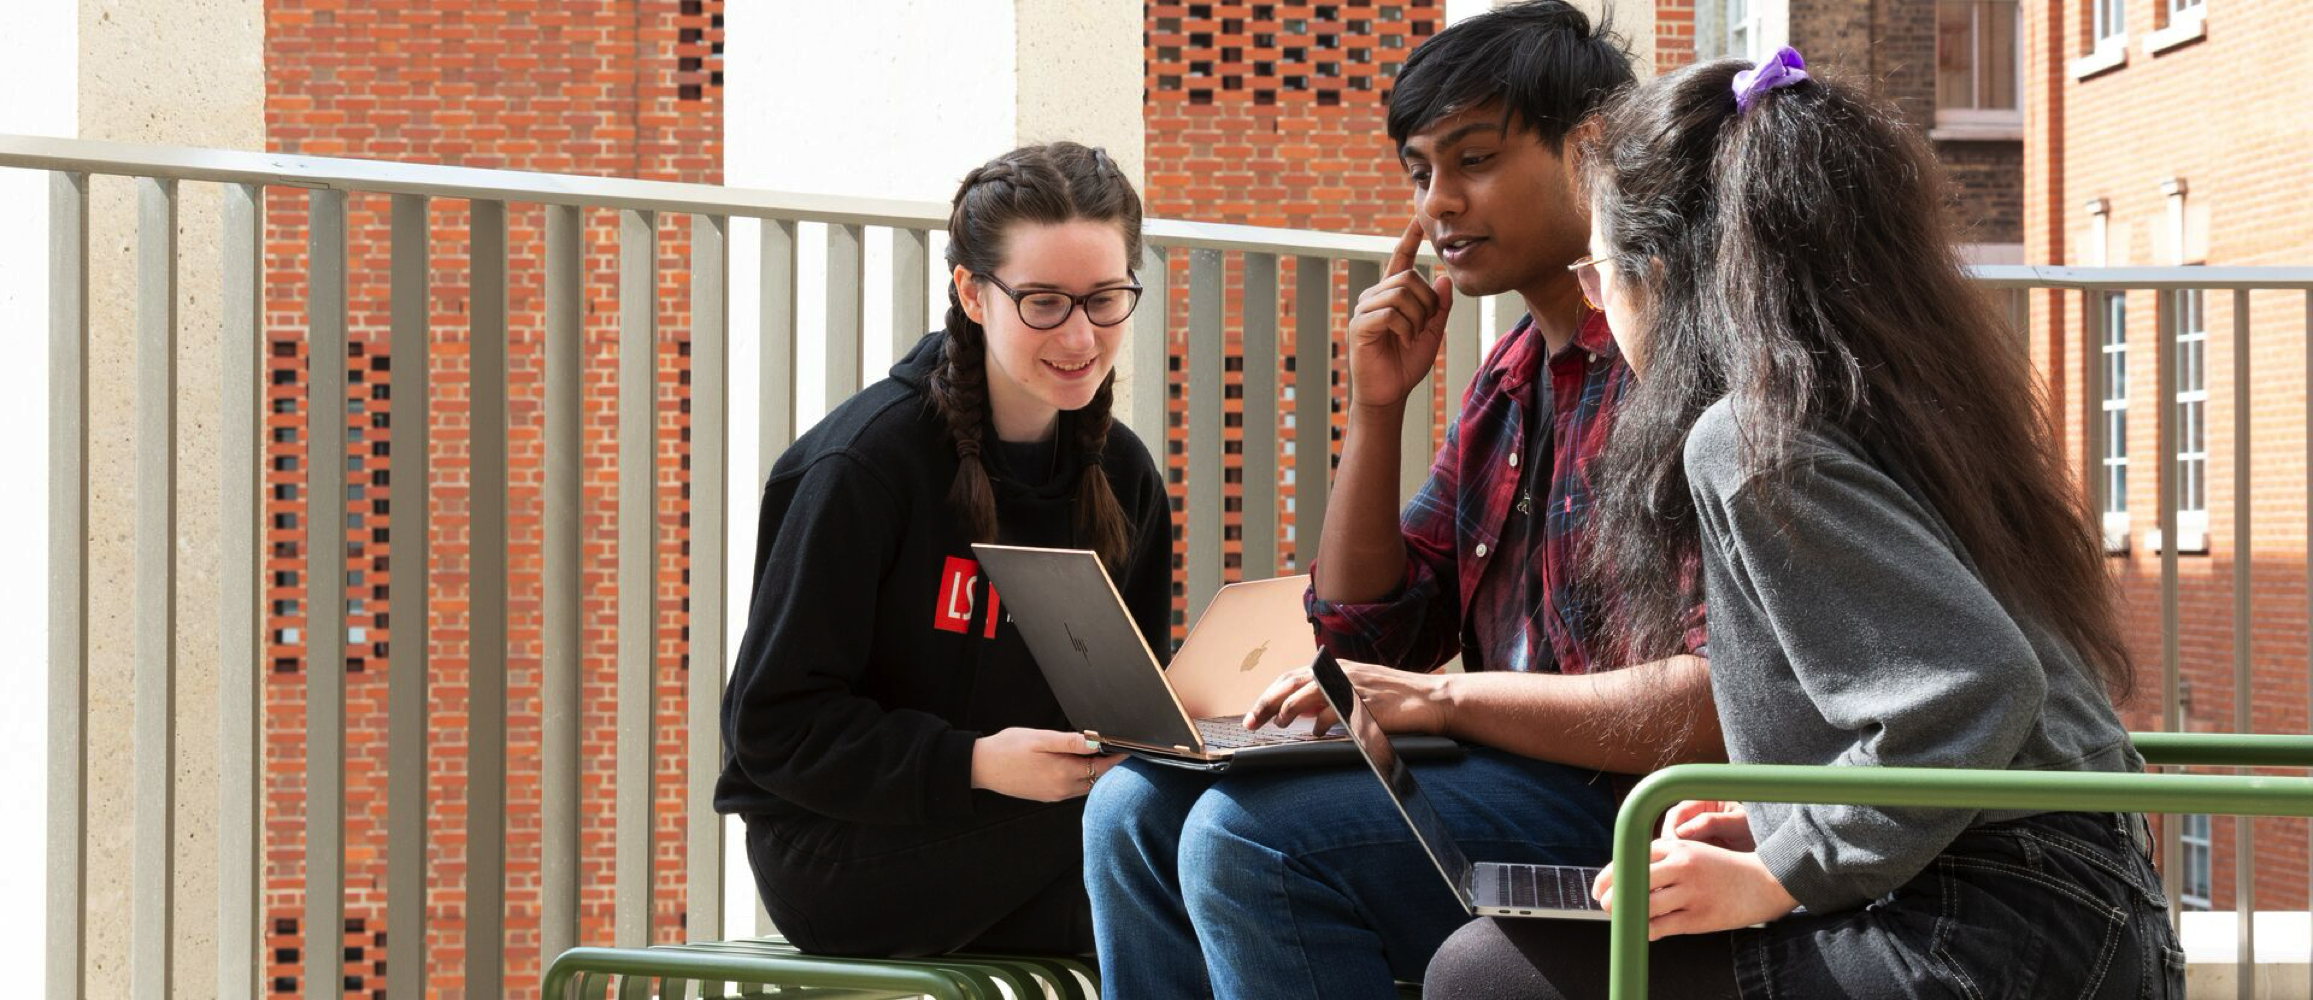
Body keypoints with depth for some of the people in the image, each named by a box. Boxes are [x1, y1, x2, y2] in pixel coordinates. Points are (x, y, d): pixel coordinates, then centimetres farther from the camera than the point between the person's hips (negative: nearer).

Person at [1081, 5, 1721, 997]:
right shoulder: (1509, 384, 17)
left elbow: (1723, 699, -25)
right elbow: (1368, 643, 19)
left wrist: (1443, 698, -23)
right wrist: (1376, 409, 7)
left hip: (1630, 805, -10)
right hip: (1507, 775, 10)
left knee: (1249, 836, -25)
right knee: (1137, 810, 3)